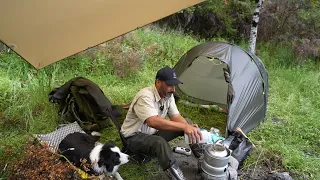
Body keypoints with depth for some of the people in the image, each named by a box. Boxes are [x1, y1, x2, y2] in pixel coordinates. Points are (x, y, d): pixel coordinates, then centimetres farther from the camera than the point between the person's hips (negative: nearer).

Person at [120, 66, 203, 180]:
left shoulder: (168, 95, -5)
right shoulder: (145, 96, -32)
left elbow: (176, 117, -8)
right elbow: (153, 122, -47)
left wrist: (189, 127, -30)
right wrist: (184, 127, -53)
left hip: (153, 132, 8)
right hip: (134, 137, -8)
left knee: (188, 122, -4)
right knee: (160, 143, -40)